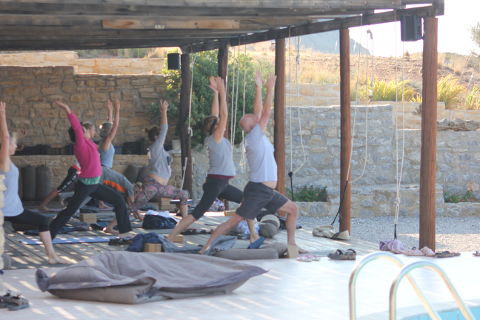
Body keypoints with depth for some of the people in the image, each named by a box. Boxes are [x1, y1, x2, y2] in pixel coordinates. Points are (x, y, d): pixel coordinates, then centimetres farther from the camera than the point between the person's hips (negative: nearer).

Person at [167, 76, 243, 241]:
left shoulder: (216, 139, 11)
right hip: (215, 182, -10)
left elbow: (216, 115, 12)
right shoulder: (215, 139, -11)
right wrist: (221, 93, -16)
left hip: (222, 184, 10)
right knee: (197, 213, -16)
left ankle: (252, 234, 22)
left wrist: (216, 93, 11)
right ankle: (170, 238, -19)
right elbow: (224, 115, -18)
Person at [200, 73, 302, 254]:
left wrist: (259, 88, 14)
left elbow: (259, 112, 17)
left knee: (293, 209, 12)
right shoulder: (254, 136, -10)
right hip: (257, 190, -10)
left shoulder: (257, 137, 13)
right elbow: (266, 113, -14)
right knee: (236, 219, -9)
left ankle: (291, 243, 16)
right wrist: (270, 88, -7)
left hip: (268, 191, 10)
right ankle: (208, 245, -6)